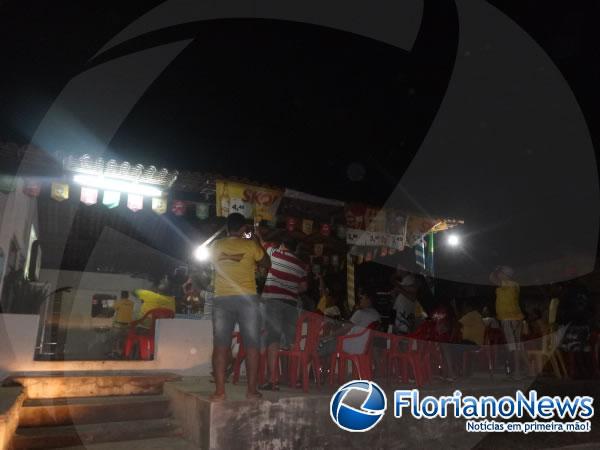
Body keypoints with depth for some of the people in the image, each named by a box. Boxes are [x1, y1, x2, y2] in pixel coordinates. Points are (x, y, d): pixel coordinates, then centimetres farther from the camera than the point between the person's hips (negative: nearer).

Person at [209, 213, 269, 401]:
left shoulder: (216, 246, 6)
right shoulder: (250, 245, 0)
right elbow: (266, 262, 13)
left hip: (222, 299, 2)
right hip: (247, 298, -2)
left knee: (220, 345, 3)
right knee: (252, 345, 4)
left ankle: (219, 390, 1)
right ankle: (252, 389, 4)